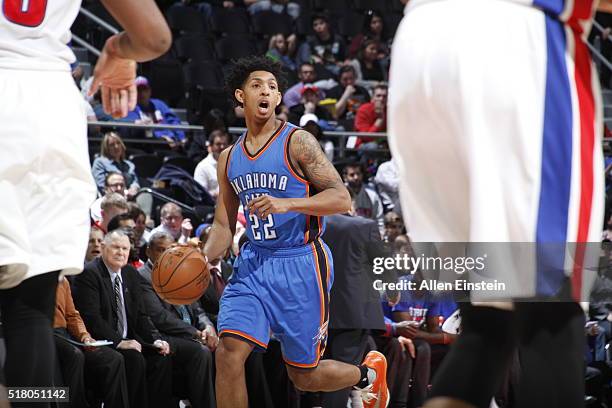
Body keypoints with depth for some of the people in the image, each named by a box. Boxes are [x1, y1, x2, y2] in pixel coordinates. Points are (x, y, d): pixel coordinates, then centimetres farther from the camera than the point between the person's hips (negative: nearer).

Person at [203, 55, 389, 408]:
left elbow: (342, 198, -14)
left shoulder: (298, 142, -7)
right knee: (229, 352, -16)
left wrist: (287, 203, -28)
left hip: (300, 263, -5)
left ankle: (368, 372, 35)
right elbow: (224, 226, 16)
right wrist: (203, 259, -4)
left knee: (304, 375, 4)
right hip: (253, 262, 5)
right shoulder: (229, 158, 10)